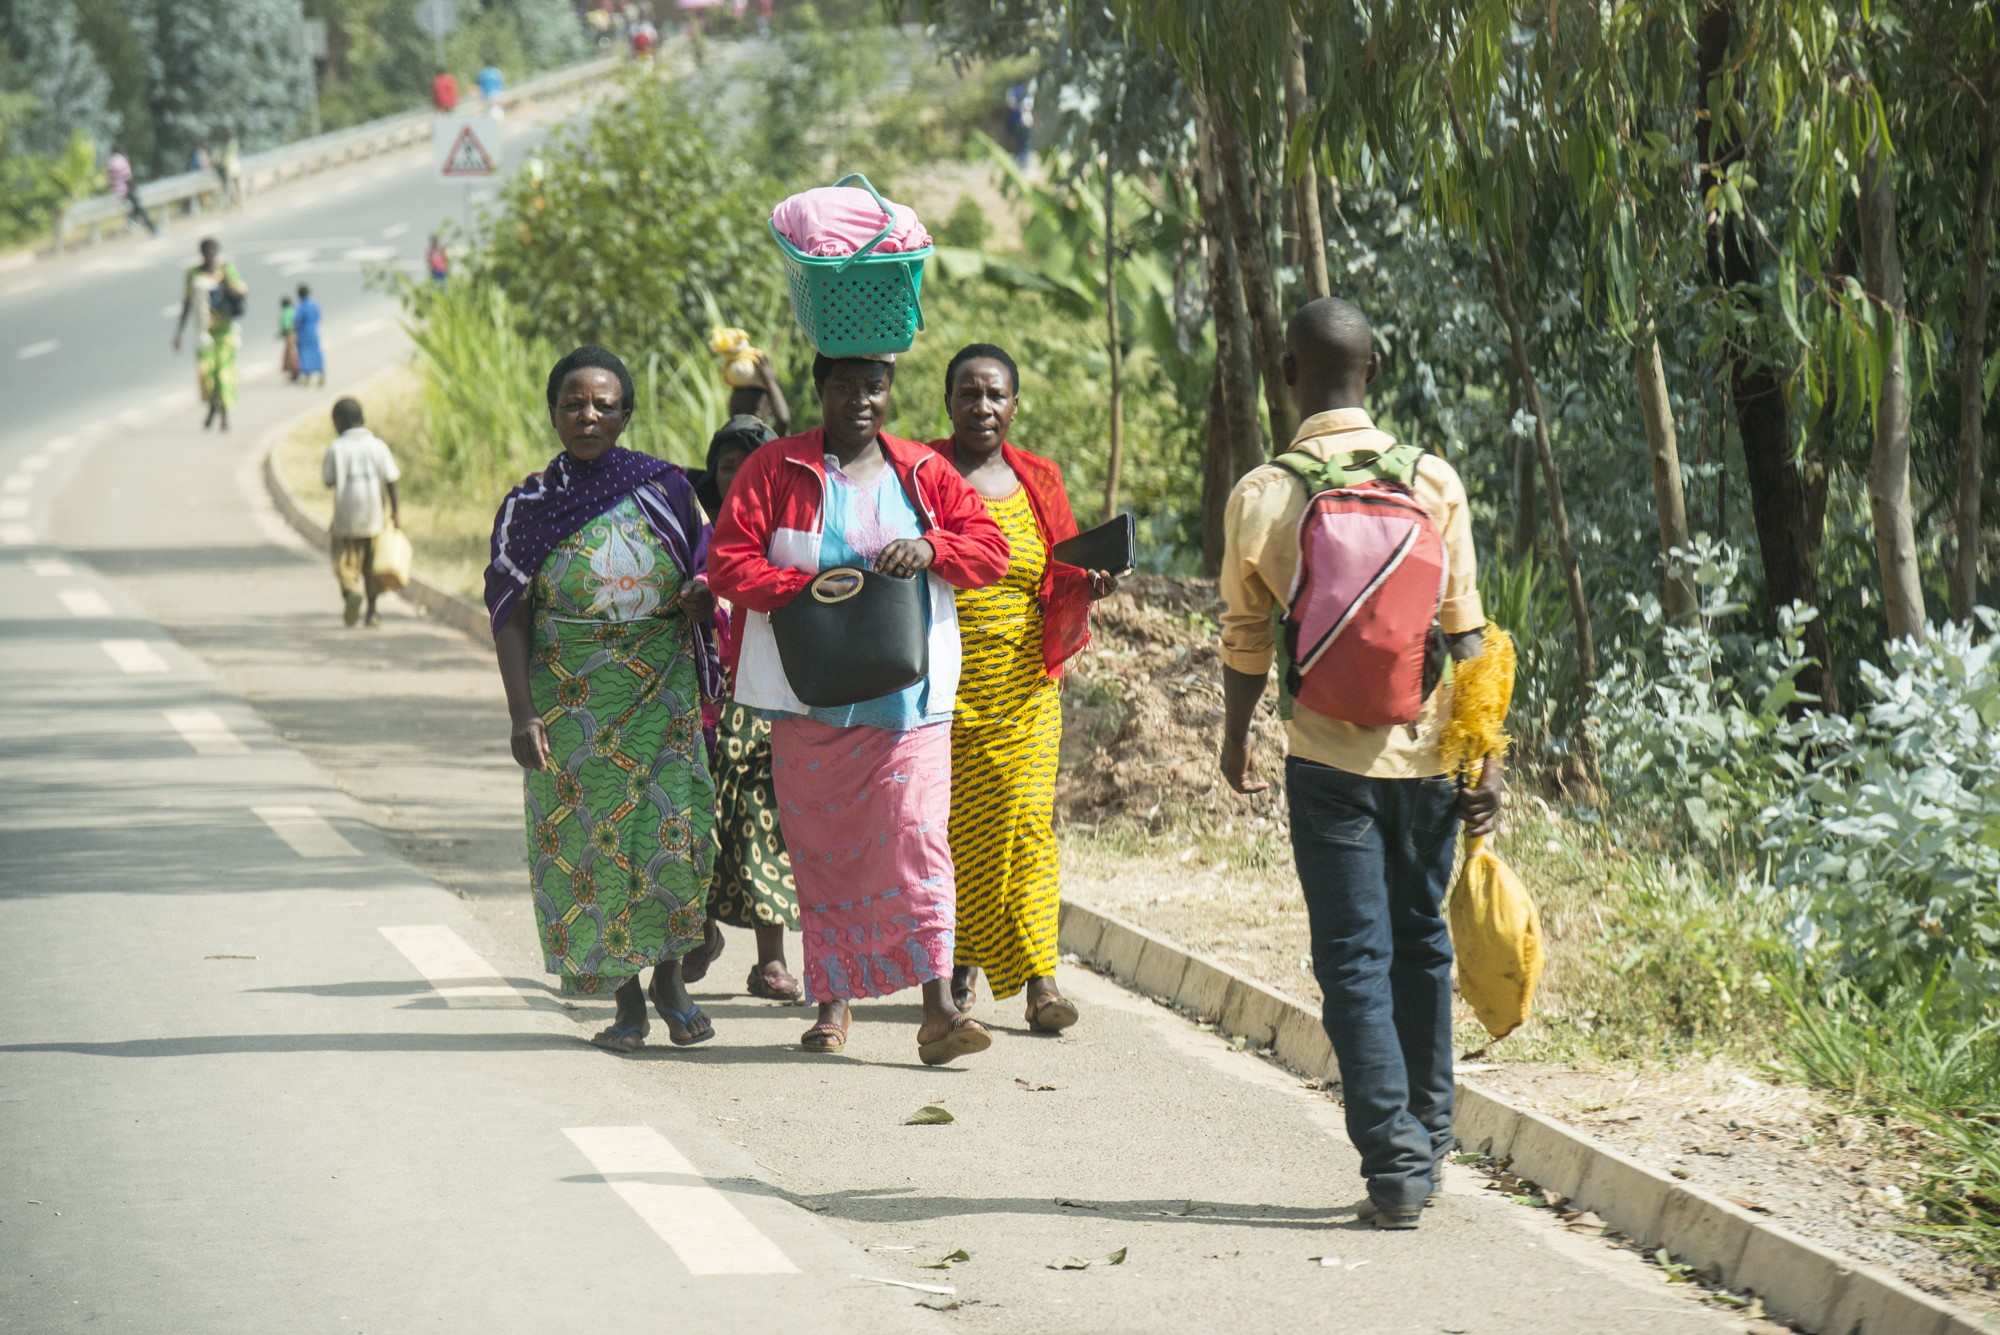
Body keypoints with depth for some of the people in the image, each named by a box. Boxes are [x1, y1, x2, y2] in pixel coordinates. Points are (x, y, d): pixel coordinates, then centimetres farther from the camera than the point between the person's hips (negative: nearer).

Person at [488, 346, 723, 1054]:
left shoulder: (665, 488, 5)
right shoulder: (527, 506, 3)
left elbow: (706, 580, 12)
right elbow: (510, 616, 1)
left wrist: (700, 595, -14)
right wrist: (522, 714, -8)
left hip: (661, 689, 0)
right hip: (569, 698, 0)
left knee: (672, 830, -10)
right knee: (586, 843, -1)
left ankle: (669, 976, 8)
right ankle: (625, 996, 8)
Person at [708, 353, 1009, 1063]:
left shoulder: (924, 472, 9)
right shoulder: (775, 469, 3)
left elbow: (991, 548, 7)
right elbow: (729, 563, -4)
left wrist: (930, 548, -12)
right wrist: (805, 585, -18)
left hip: (909, 697, 0)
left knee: (915, 834, -11)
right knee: (821, 846, 4)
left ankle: (937, 1008, -17)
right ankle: (833, 998, 14)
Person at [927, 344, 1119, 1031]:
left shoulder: (1038, 480, 11)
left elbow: (1060, 582, 14)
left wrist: (1088, 585, -7)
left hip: (1022, 687, 1)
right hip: (942, 683, -1)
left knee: (1026, 817, -7)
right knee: (950, 820, 3)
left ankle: (1039, 980, -11)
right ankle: (958, 959, 21)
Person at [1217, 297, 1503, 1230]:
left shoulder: (1260, 498, -6)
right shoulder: (1433, 482, -2)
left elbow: (1245, 639, 3)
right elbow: (1463, 629, -1)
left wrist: (1233, 740, 20)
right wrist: (1486, 759, 3)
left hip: (1328, 759, -2)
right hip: (1423, 750, 2)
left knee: (1354, 960, 1)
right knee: (1421, 944, 17)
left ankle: (1392, 1161, -5)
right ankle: (1427, 1139, 25)